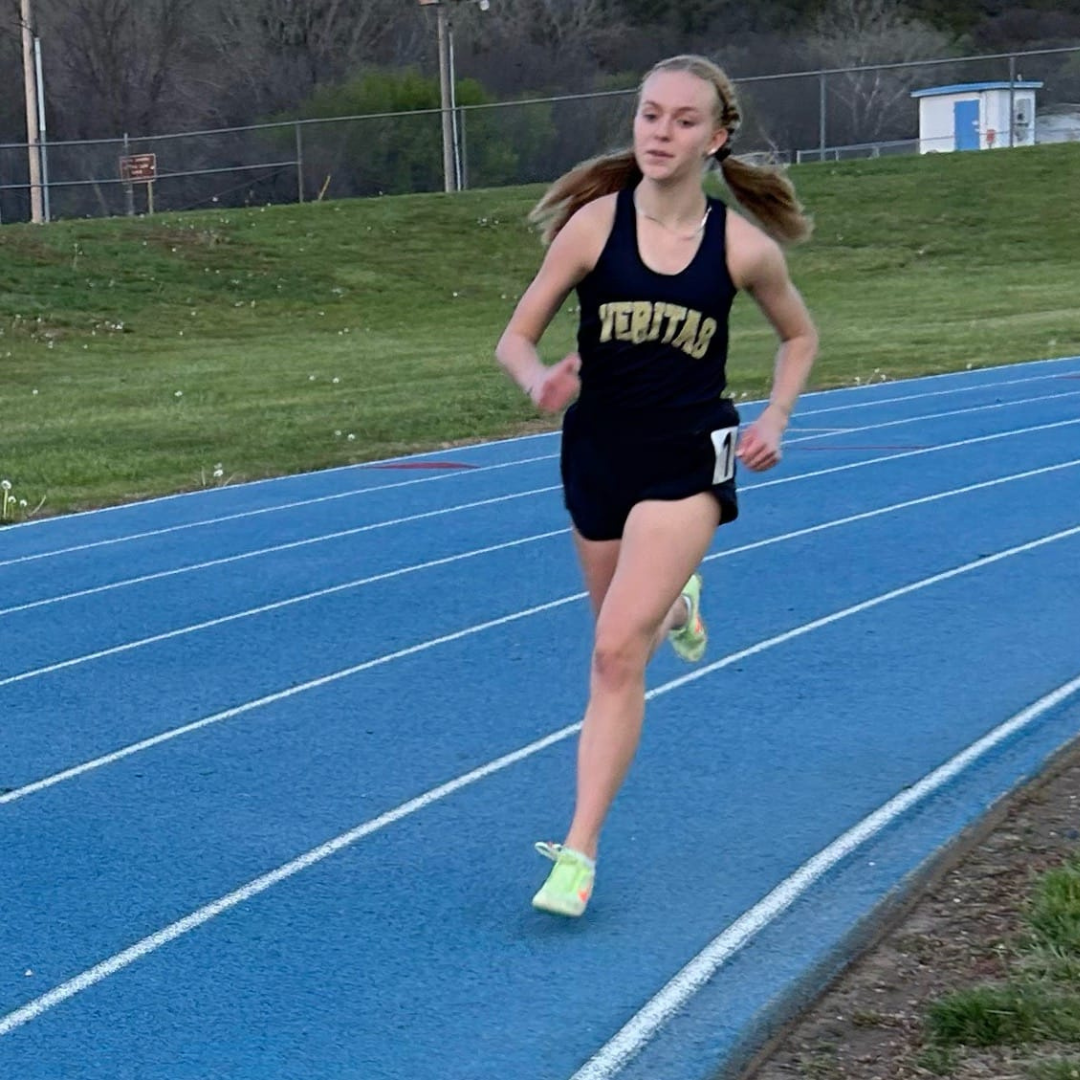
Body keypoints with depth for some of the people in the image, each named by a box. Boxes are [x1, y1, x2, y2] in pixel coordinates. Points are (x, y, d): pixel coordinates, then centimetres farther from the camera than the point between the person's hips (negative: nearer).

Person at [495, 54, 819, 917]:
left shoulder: (743, 247, -9)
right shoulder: (594, 223, -10)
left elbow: (800, 336, 11)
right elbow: (516, 339, -8)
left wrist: (775, 417, -4)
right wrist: (539, 382, -30)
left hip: (687, 463, -3)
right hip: (596, 456, 3)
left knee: (618, 652, -17)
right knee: (621, 637, 24)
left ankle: (579, 851, -10)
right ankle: (674, 600, 63)